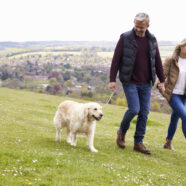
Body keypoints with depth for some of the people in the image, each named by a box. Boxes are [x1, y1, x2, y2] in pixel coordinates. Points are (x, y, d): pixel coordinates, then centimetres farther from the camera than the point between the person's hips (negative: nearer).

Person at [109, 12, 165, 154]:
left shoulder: (152, 40, 6)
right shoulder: (125, 38, -7)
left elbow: (157, 61, 11)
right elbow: (116, 59, -6)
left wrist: (162, 80, 10)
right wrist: (112, 79, -10)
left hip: (146, 84, 4)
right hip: (130, 82, -4)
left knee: (144, 112, 2)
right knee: (134, 109, -13)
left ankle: (138, 143, 11)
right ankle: (122, 132, 15)